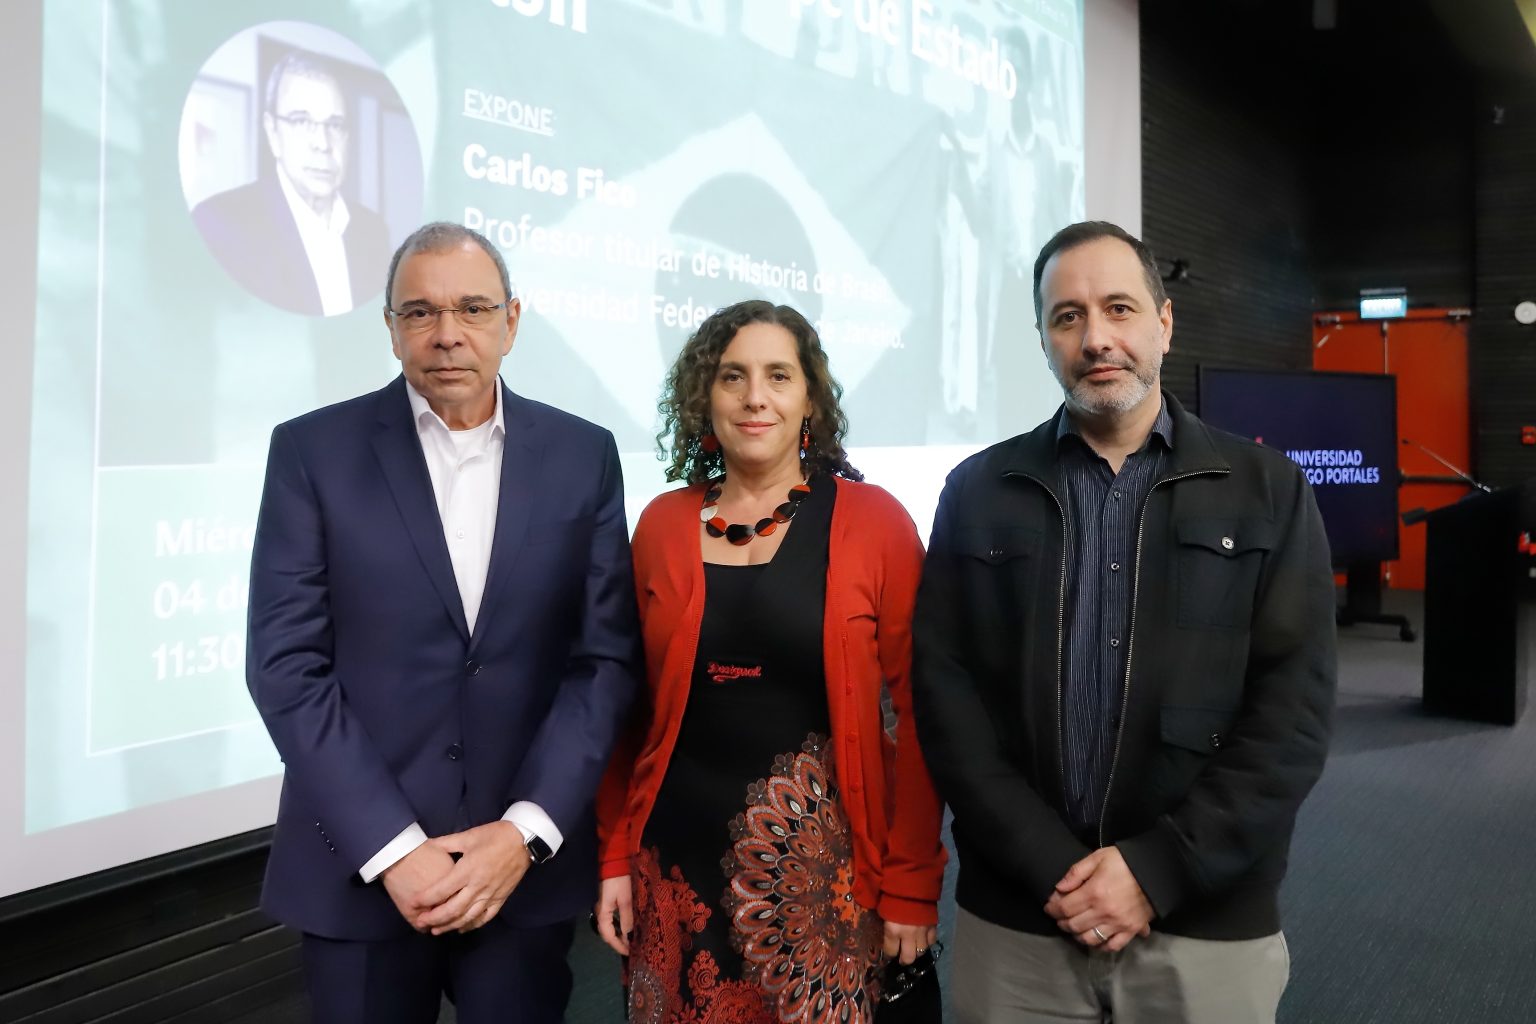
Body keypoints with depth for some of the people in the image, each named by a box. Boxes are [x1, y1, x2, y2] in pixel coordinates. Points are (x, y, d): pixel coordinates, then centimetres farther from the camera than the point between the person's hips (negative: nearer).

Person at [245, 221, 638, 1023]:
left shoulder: (582, 455, 0)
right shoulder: (313, 450, -3)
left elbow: (608, 655, -2)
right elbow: (286, 663, -7)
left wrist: (528, 830, -11)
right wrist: (393, 847, -13)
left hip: (527, 859, 1)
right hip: (358, 863, -1)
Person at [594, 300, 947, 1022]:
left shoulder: (874, 521, -6)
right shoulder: (662, 526, 1)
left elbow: (917, 715, -6)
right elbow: (629, 709, 6)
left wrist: (912, 887, -7)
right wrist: (616, 858, 3)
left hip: (822, 863, -2)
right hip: (679, 858, 3)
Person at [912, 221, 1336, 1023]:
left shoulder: (1269, 491, 1)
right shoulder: (978, 491, 1)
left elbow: (1295, 707, -5)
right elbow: (943, 691, -4)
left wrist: (1158, 869, -12)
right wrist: (1050, 866, -12)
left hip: (1209, 924, 0)